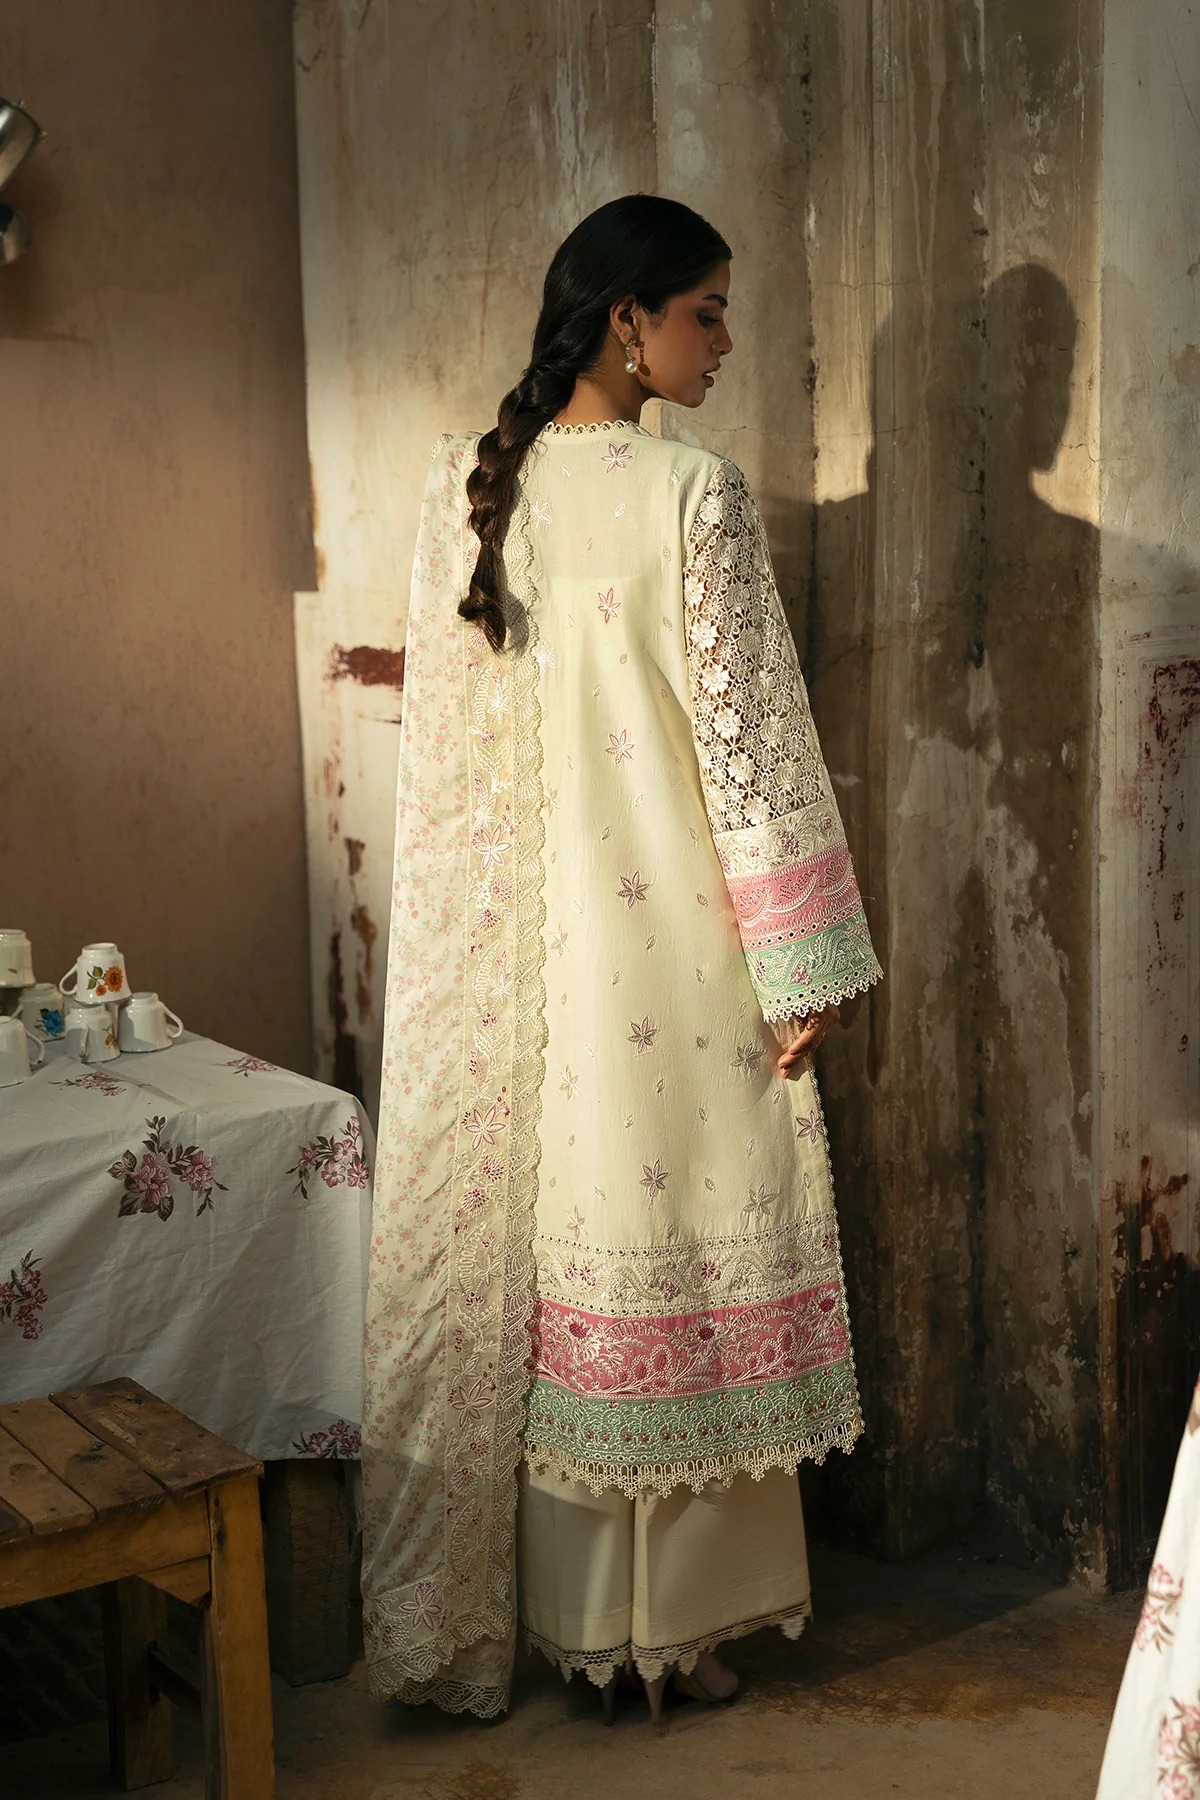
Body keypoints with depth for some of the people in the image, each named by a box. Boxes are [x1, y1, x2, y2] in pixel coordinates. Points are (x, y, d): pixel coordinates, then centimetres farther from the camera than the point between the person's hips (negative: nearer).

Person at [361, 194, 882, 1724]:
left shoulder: (463, 487, 5)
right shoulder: (693, 494, -12)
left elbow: (451, 714, 9)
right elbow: (746, 735, -13)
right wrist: (805, 965, -7)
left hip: (513, 939, 5)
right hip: (668, 933, -5)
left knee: (551, 1244, 12)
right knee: (674, 1244, 6)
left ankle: (562, 1616, 23)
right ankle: (672, 1625, 18)